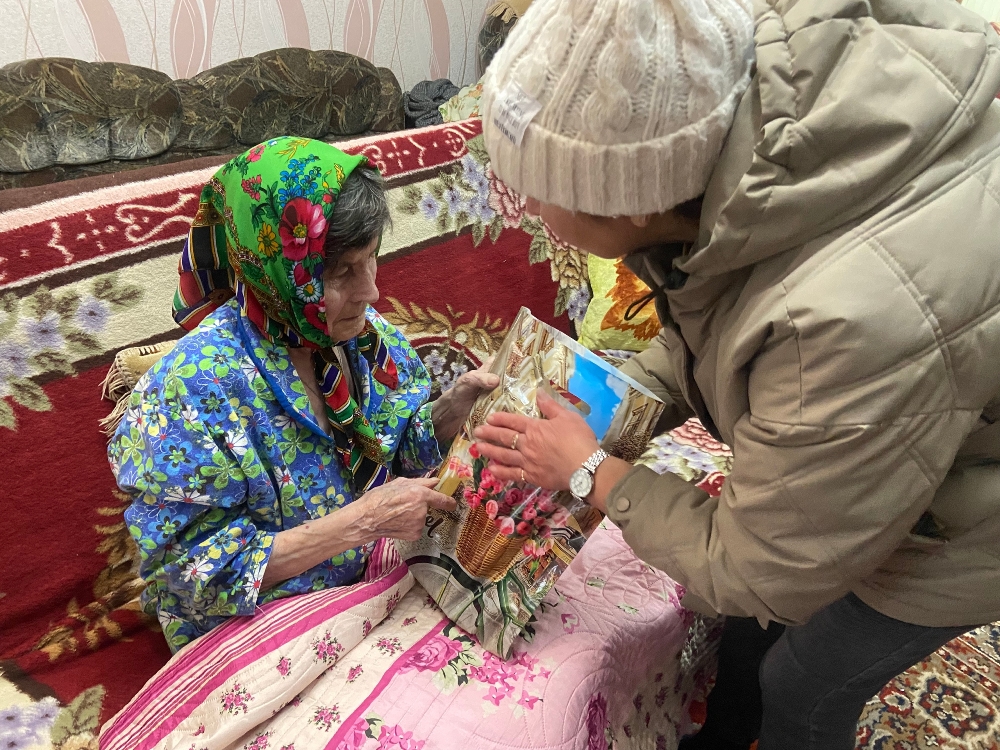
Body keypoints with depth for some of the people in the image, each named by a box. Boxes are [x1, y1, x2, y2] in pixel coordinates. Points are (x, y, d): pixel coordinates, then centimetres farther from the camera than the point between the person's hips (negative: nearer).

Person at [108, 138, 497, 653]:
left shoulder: (360, 330, -9)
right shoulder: (198, 386, -26)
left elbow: (407, 450, 4)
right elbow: (204, 573, -22)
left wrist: (459, 399, -16)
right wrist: (361, 521, -29)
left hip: (375, 577, 5)